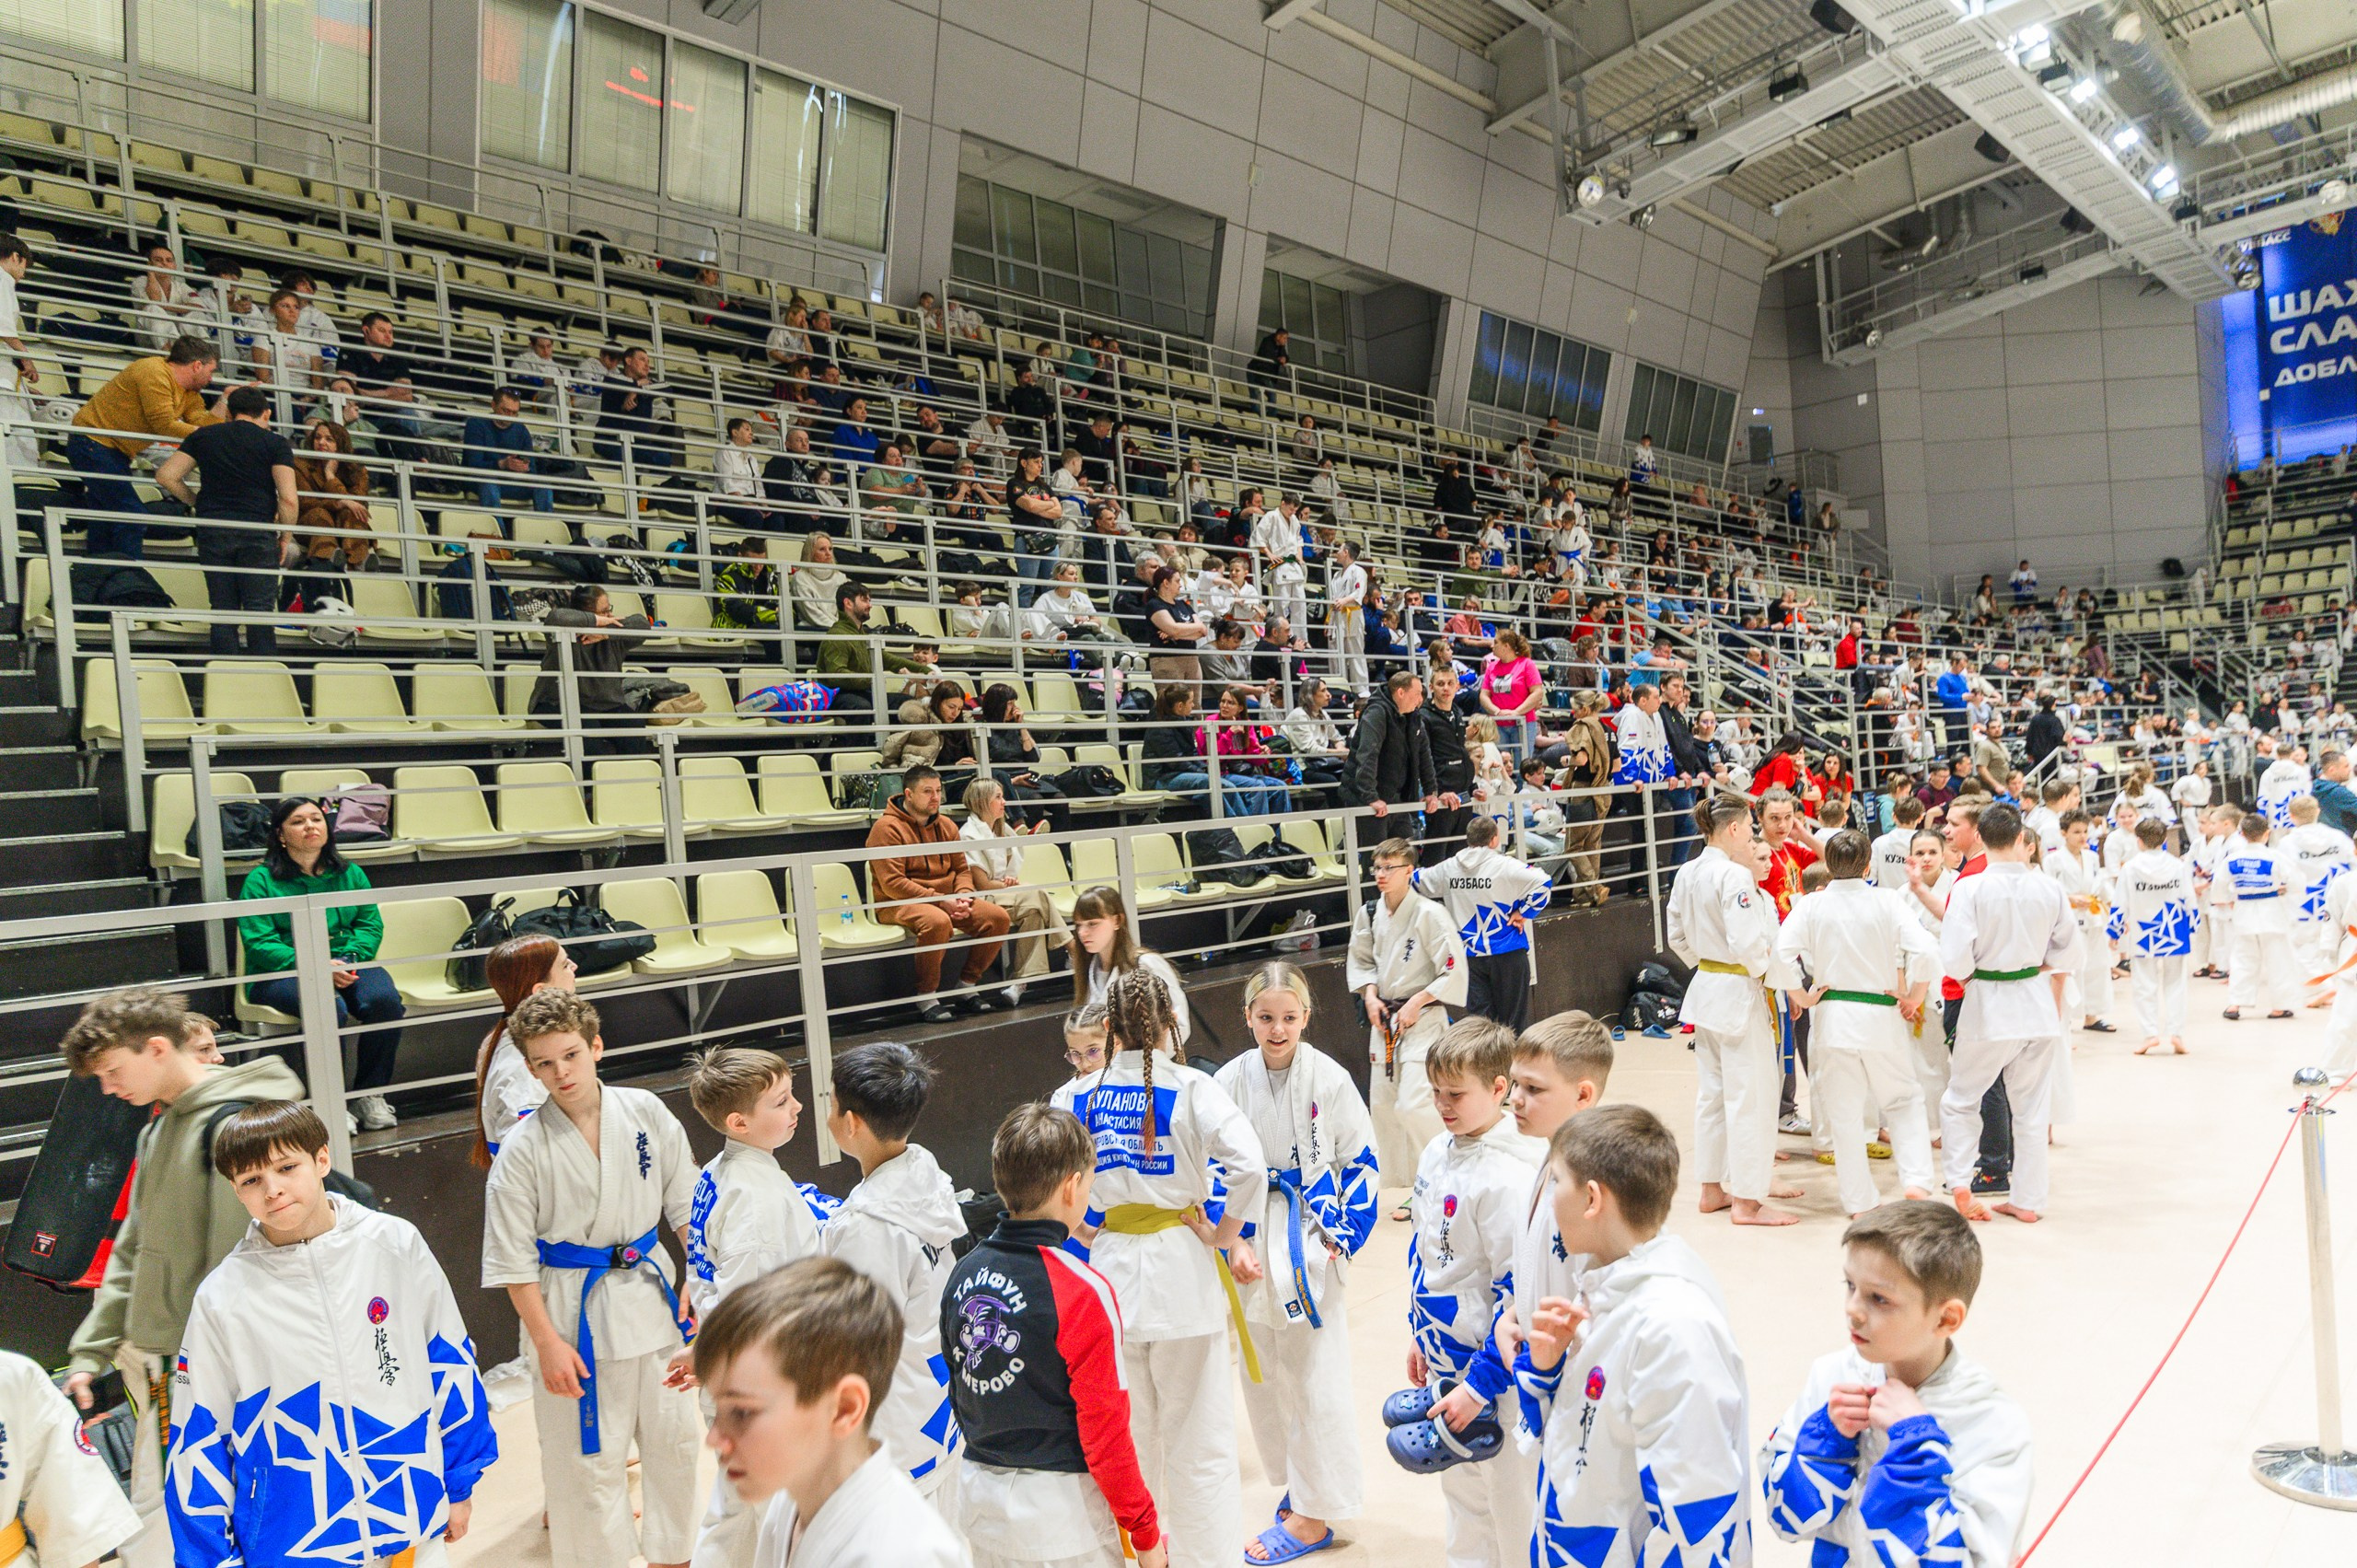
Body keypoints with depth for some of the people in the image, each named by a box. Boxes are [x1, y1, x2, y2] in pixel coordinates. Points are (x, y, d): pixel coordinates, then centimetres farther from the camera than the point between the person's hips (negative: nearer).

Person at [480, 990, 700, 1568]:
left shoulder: (646, 1112, -6)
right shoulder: (524, 1149, -13)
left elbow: (686, 1204, 3)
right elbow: (513, 1260, -8)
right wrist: (547, 1343, -9)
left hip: (649, 1292, 3)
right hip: (574, 1308, -3)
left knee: (672, 1439, 15)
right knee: (588, 1455, 8)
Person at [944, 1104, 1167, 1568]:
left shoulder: (963, 1273, -2)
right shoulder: (1081, 1291, -21)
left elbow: (956, 1389, 10)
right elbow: (1105, 1427, -17)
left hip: (980, 1493, 6)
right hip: (1060, 1508, -6)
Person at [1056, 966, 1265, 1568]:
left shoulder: (1074, 1096, -1)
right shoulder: (1190, 1087, -10)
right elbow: (1248, 1164, -19)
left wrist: (1090, 1232, 10)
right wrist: (1226, 1238, -5)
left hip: (1110, 1267, 3)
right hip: (1183, 1269, -3)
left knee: (1128, 1437, 20)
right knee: (1200, 1444, 11)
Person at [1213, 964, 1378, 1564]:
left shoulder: (1329, 1078, -11)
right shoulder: (1231, 1081, -4)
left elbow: (1362, 1160, -2)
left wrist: (1342, 1232, -8)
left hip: (1311, 1239, -3)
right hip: (1252, 1239, 4)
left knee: (1315, 1376, 0)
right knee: (1261, 1374, 14)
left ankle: (1314, 1513, 15)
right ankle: (1293, 1481, 34)